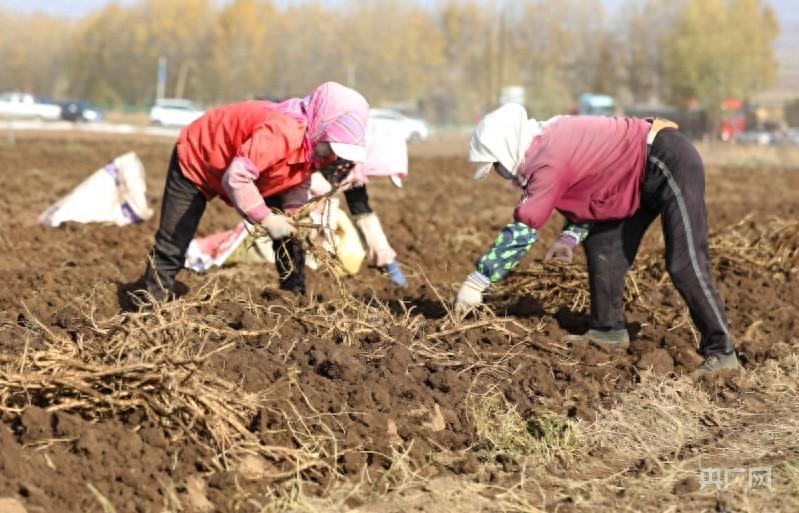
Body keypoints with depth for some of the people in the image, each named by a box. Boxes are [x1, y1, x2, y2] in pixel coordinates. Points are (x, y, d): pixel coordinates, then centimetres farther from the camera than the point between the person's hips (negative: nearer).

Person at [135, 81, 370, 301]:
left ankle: (295, 296, 8)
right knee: (172, 247, -3)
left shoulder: (313, 143, -15)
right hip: (196, 160, -8)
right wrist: (266, 219, -36)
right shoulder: (282, 133, -43)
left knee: (290, 235, -2)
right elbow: (236, 178, -43)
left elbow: (297, 184, -1)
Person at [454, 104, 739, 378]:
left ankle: (721, 351, -9)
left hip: (671, 164, -10)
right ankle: (609, 330, 17)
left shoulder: (548, 162, -22)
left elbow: (521, 232, -22)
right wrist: (570, 239, 4)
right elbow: (591, 191, 18)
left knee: (684, 265, -14)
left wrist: (476, 282, -17)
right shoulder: (550, 144, 7)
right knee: (602, 245, 11)